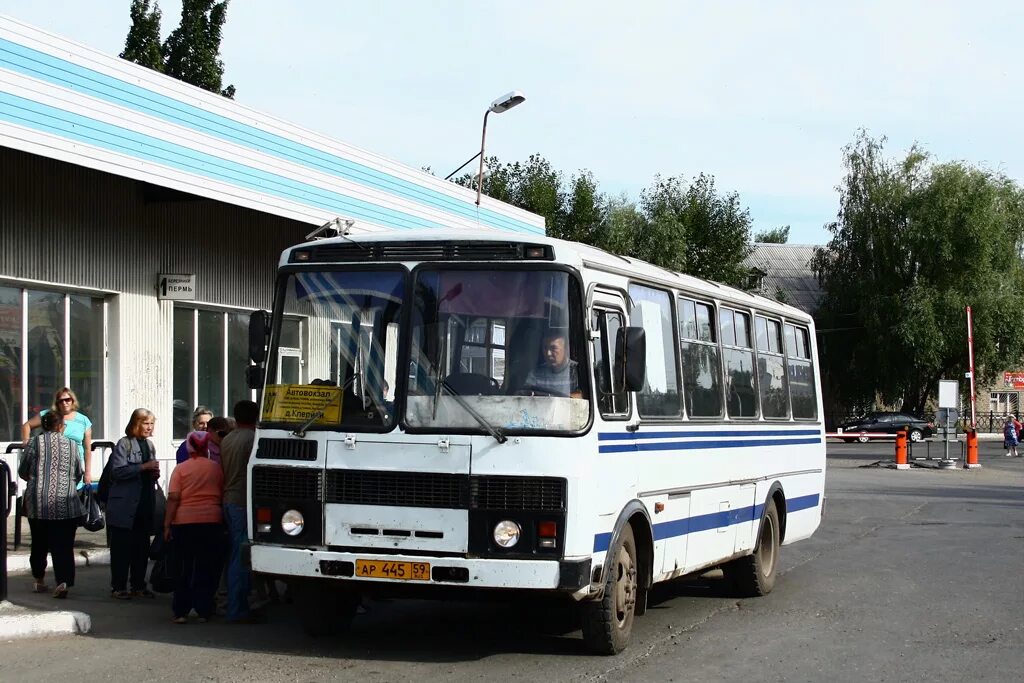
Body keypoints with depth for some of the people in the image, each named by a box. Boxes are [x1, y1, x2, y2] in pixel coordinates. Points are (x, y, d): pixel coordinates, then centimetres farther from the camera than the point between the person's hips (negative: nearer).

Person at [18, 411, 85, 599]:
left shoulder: (35, 443, -1)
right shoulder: (72, 445, 3)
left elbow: (22, 472, 7)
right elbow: (79, 474, 12)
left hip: (38, 502, 1)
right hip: (66, 503, 0)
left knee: (39, 543, 16)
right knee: (63, 544, 0)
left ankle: (38, 579, 26)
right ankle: (63, 581, -13)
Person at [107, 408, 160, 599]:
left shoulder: (149, 445, 15)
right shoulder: (124, 444, -7)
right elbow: (117, 471, -17)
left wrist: (155, 474, 2)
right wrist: (143, 467, -21)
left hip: (145, 504, 7)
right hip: (124, 505, -7)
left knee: (142, 546, 9)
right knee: (122, 546, -3)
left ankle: (139, 585, 18)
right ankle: (118, 587, 3)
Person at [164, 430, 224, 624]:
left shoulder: (181, 469, -2)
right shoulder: (216, 468, 4)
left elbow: (173, 498, -7)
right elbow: (223, 496, 8)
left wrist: (167, 524, -5)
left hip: (184, 522, -1)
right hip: (211, 521, 1)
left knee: (184, 567, 8)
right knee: (206, 568, 7)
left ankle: (180, 611, 6)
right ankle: (203, 611, 7)